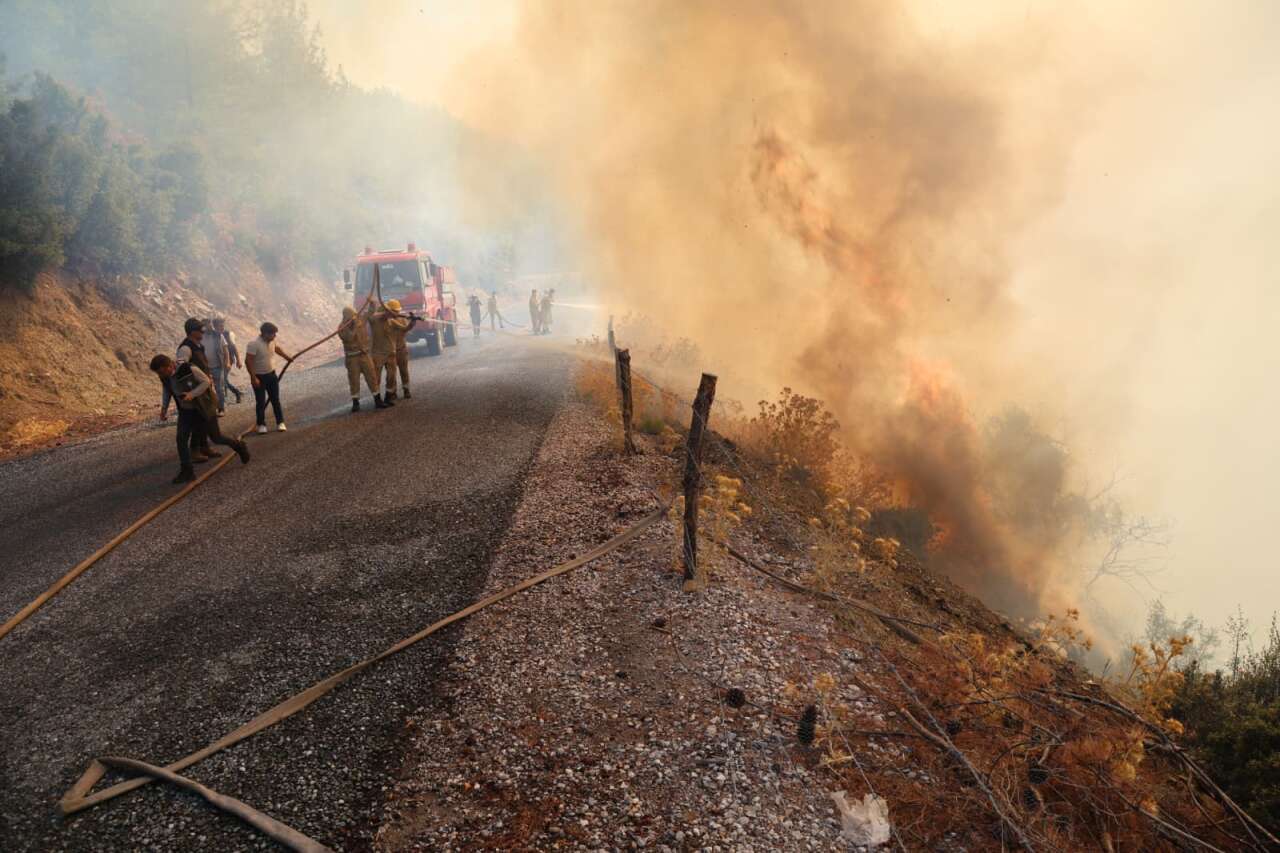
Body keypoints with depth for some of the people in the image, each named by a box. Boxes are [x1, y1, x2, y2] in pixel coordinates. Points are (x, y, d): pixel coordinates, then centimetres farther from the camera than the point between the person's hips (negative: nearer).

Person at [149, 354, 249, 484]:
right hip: (186, 411, 5)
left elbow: (206, 381, -19)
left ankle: (238, 445, 33)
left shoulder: (189, 369, -28)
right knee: (181, 439, -10)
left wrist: (192, 394, -32)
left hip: (203, 409, -5)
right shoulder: (165, 376, -9)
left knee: (216, 438, 5)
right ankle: (187, 472, -4)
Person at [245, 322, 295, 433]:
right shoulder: (254, 344, -23)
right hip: (259, 377, -6)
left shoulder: (272, 341, -2)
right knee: (261, 402, 3)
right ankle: (261, 425, 16)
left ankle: (280, 423, 14)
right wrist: (253, 378, -26)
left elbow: (277, 348, 23)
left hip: (271, 375, 6)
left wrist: (287, 357, 29)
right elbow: (248, 361, -24)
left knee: (275, 400, 7)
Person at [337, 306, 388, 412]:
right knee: (354, 380, 2)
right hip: (352, 357, -3)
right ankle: (355, 403, 11)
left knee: (371, 377, 2)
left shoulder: (361, 320, 0)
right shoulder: (342, 328, -11)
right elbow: (349, 338, -26)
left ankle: (377, 400, 8)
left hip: (364, 354, 3)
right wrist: (355, 327, -28)